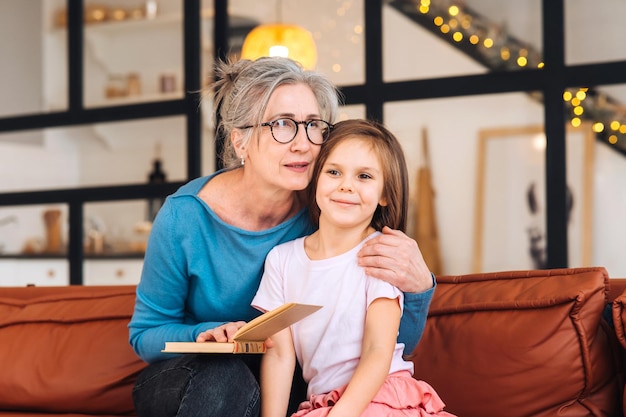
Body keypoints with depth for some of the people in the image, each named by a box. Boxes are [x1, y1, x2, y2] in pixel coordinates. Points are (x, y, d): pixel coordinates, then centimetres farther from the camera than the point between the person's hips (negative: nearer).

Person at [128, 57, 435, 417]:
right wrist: (205, 334, -27)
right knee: (225, 376, -36)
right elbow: (145, 333, -5)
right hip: (186, 383, -2)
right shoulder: (185, 216, -18)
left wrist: (418, 287, -32)